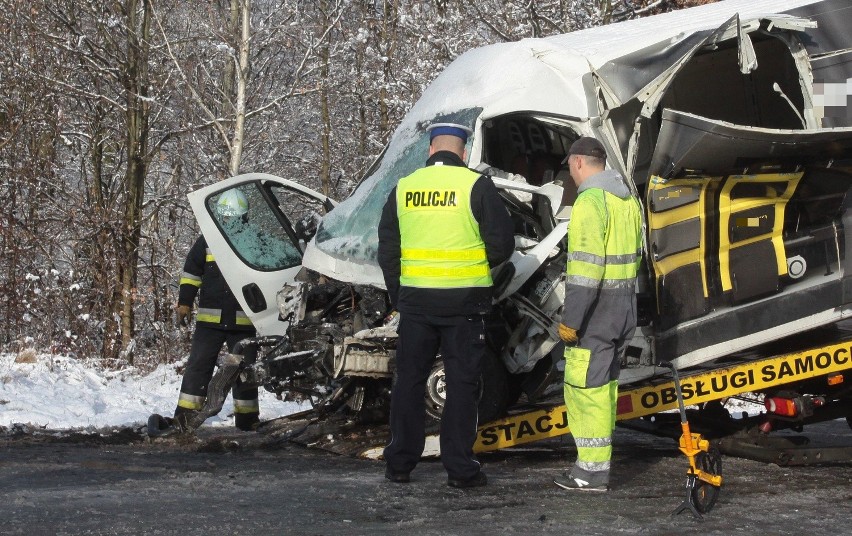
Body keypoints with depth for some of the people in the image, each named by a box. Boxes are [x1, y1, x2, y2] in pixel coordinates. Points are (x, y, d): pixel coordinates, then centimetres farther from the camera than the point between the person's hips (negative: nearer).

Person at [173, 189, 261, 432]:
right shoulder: (207, 241, 6)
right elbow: (191, 273, 8)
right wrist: (184, 302, 0)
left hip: (243, 320, 1)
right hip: (209, 318, -1)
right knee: (199, 365, -4)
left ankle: (247, 417, 13)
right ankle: (185, 413, -2)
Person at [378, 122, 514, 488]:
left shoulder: (404, 188, 6)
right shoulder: (476, 185, -5)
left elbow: (387, 249, 10)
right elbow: (502, 243, -6)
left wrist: (397, 296, 19)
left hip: (415, 298, 3)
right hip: (464, 301, -3)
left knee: (410, 379, 10)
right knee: (461, 383, 3)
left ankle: (399, 464, 14)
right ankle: (459, 468, 3)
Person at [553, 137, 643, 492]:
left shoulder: (590, 200, -17)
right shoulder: (628, 199, 13)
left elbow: (586, 266, -23)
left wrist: (571, 319, -21)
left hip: (595, 310, -9)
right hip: (624, 309, 9)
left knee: (585, 387, -5)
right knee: (605, 383, 18)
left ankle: (593, 470, -5)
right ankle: (599, 457, 27)